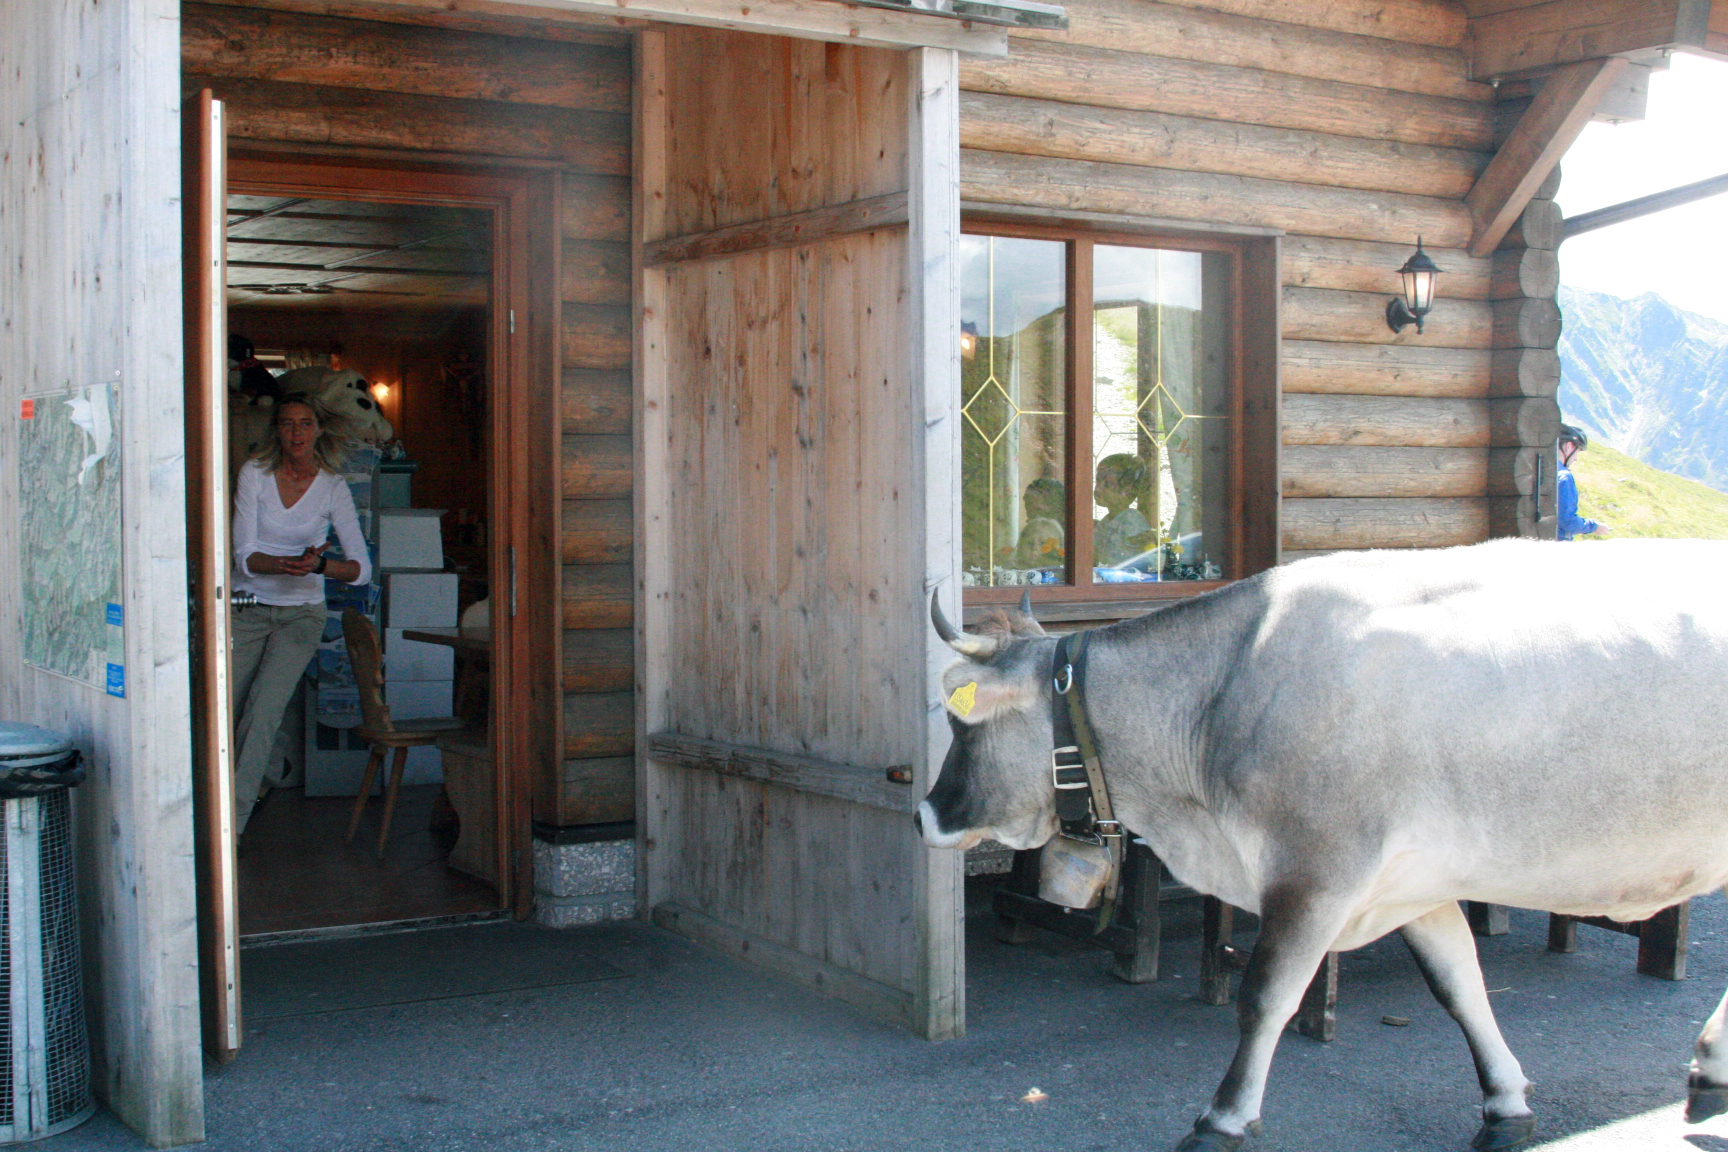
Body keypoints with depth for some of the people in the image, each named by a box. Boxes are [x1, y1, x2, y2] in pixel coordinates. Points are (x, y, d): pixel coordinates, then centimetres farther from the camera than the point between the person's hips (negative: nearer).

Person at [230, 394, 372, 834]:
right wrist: (288, 565, -29)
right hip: (248, 607, 1)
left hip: (301, 612, -1)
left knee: (265, 708, -17)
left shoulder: (333, 488, -2)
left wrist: (319, 565, -26)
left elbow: (362, 568, -7)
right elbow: (244, 555, -10)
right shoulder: (254, 474, -3)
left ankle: (231, 822, -13)